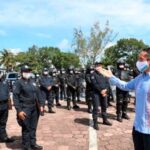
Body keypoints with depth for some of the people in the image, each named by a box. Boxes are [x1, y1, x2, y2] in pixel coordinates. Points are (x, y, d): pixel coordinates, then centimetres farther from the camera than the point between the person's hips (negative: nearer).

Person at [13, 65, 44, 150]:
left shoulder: (33, 82, 14)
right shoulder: (19, 83, -6)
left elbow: (38, 94, 18)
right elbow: (15, 97, -12)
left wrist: (41, 105, 9)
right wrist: (19, 110, -18)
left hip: (35, 108, 6)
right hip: (25, 109, -6)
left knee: (33, 128, 14)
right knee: (26, 128, 2)